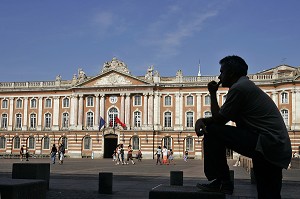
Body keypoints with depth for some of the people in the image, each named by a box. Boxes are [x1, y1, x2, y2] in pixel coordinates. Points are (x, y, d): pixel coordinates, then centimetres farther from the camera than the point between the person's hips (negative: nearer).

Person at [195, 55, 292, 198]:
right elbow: (222, 118, 22)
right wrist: (202, 120, 5)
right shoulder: (247, 86, 23)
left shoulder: (238, 88, -9)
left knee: (212, 131, -10)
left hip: (266, 145, -10)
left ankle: (221, 181, -4)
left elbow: (219, 120, -4)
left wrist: (213, 93, 8)